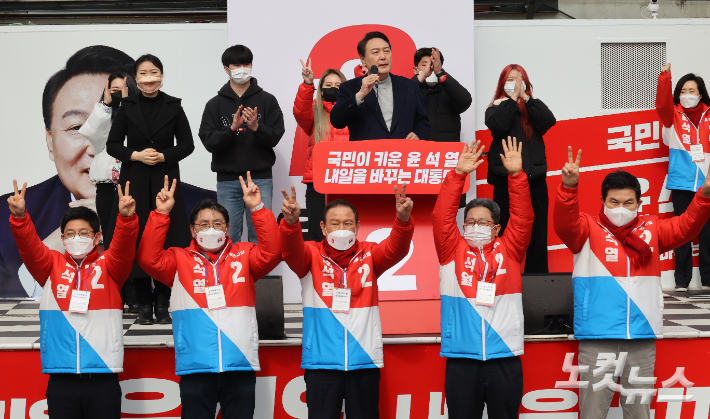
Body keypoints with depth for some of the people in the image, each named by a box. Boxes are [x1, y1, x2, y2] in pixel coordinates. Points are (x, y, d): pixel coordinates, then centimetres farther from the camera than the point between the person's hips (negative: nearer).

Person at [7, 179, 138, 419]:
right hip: (61, 379, 1)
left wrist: (126, 217, -32)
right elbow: (29, 247, -6)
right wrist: (19, 217, -25)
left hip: (103, 378, -1)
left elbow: (124, 247, -12)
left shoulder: (108, 266, 6)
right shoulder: (52, 265, 9)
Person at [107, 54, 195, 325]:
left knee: (167, 240, -3)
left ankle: (162, 304, 8)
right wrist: (136, 155, -12)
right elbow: (112, 145, 5)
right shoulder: (127, 107, 4)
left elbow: (187, 144, 4)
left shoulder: (173, 106, 3)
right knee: (137, 240, -1)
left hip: (165, 180, 0)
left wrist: (163, 156, -12)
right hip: (135, 181, 0)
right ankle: (144, 304, 9)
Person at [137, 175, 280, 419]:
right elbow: (149, 259, -7)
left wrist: (257, 209, -13)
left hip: (240, 364, 1)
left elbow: (272, 253, -6)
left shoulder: (244, 255, 10)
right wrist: (161, 214, -12)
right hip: (195, 366, -1)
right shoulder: (180, 259, 8)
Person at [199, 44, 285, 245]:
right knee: (229, 237, 2)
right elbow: (209, 142, -2)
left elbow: (275, 137, 0)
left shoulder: (267, 100, 7)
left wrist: (256, 127, -19)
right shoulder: (215, 104, 8)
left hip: (261, 179, 0)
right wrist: (232, 128, -18)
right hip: (227, 181, 1)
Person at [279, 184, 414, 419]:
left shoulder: (369, 255, 5)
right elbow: (291, 251, -18)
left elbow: (396, 248, -12)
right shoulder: (312, 255, 1)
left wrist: (403, 220, -33)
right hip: (321, 361, -1)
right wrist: (291, 222, -40)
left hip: (364, 360, 1)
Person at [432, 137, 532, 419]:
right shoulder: (453, 251, 8)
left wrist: (516, 175, -8)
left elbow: (523, 218, 0)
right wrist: (458, 174, -7)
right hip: (461, 358, 0)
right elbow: (442, 217, -1)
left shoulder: (509, 251, 9)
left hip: (504, 358, 1)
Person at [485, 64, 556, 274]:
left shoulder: (533, 108, 13)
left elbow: (549, 121, -8)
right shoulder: (496, 108, 6)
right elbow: (498, 125, -16)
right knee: (505, 230, -1)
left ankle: (537, 273, 9)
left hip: (534, 176, 3)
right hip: (506, 177, -2)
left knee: (537, 231, 4)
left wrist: (526, 97, -9)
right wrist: (513, 98, -11)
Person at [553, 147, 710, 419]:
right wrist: (569, 186, -36)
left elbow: (685, 228, -1)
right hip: (597, 339, -3)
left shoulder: (651, 229, 11)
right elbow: (564, 224, -18)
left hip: (642, 339, 3)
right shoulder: (588, 229, 0)